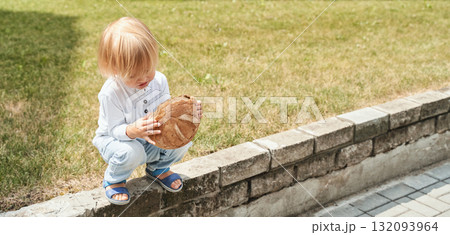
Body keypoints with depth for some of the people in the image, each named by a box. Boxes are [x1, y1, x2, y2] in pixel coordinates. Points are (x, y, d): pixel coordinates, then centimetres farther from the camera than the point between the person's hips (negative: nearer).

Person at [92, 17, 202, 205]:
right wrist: (132, 131, -47)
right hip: (115, 139, -5)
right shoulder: (111, 93, -28)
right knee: (130, 152, -39)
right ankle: (114, 180, -1)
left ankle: (158, 168, 16)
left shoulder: (159, 80, -13)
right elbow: (114, 129, -23)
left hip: (150, 141, 5)